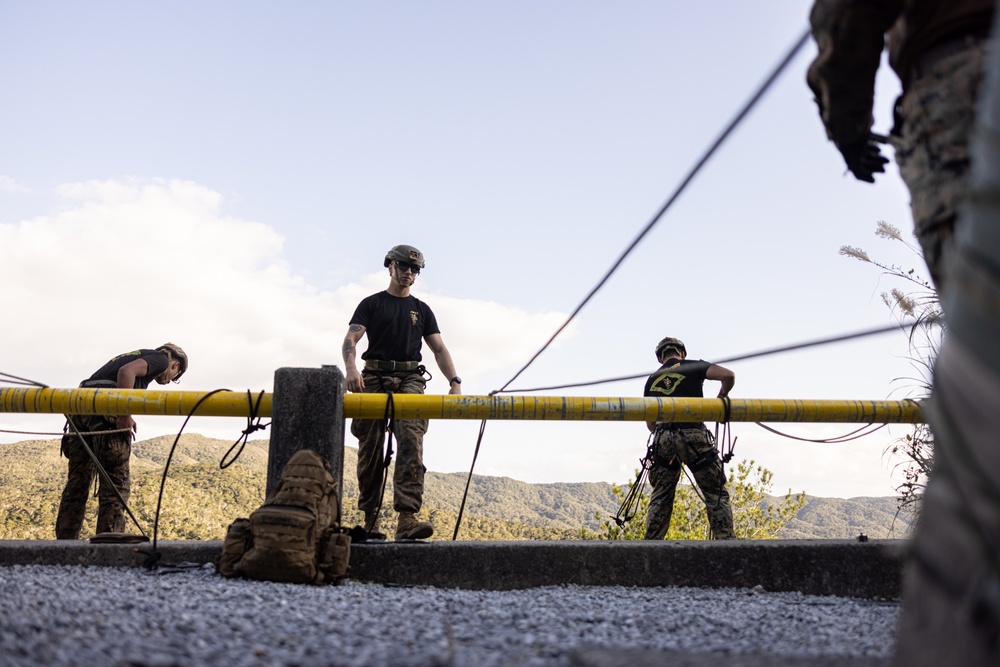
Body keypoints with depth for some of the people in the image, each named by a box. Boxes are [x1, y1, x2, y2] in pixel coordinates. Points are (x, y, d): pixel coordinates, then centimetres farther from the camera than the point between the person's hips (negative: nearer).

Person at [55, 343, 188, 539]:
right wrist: (126, 414, -13)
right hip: (107, 409, -8)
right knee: (117, 484, -3)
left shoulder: (136, 354, 33)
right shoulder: (160, 358, 10)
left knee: (77, 482, 12)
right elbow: (126, 372, -11)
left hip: (80, 409, 8)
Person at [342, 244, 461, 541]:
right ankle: (370, 519, 12)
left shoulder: (422, 310, 20)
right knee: (370, 450, 1)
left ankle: (407, 518, -26)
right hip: (374, 378, -1)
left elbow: (439, 349, 15)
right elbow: (350, 340, -1)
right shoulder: (371, 304, 12)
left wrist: (454, 381, -2)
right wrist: (351, 368, -22)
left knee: (411, 445, -17)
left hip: (409, 379, 1)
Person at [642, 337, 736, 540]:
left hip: (662, 439, 4)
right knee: (716, 494, 5)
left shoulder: (652, 380, 20)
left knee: (660, 497, 13)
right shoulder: (694, 366, 10)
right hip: (693, 435, -3)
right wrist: (721, 398, 11)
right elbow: (728, 375, -6)